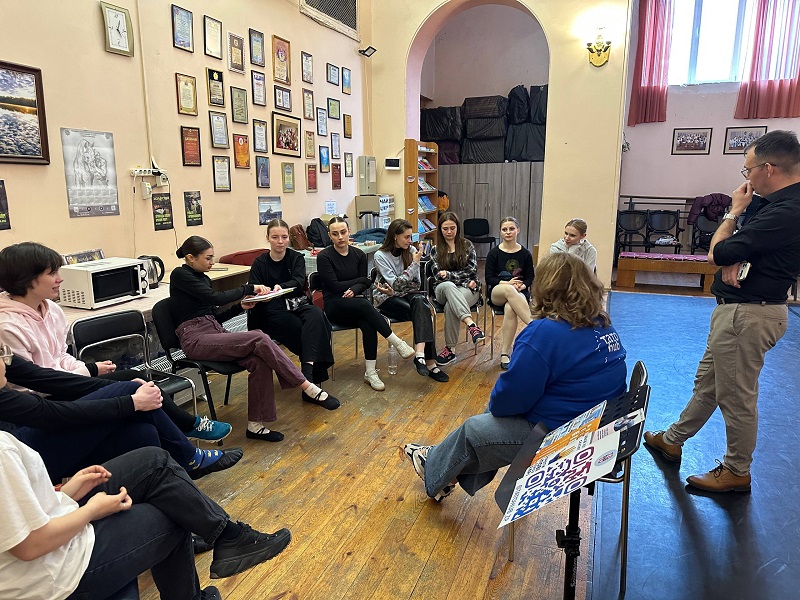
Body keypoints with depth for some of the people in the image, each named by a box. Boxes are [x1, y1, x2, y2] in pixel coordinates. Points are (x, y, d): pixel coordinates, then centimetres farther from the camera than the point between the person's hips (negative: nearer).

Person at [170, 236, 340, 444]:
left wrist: (240, 306, 5)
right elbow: (216, 298, -16)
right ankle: (309, 389, -22)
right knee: (260, 339, -26)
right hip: (196, 339, -8)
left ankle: (256, 424, -14)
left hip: (215, 332, 8)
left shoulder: (203, 278, 19)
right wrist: (249, 288, -8)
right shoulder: (180, 275, -6)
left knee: (259, 361, -20)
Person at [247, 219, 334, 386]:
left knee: (316, 314, -33)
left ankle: (308, 370, -44)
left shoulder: (297, 258, 8)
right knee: (301, 328, -30)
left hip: (297, 305, 2)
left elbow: (299, 282, -12)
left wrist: (281, 287, -35)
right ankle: (314, 371, -26)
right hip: (273, 312, -1)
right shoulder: (259, 264, 7)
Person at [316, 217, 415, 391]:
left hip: (356, 305, 4)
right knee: (364, 305, -36)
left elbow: (363, 285, 5)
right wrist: (362, 280, -2)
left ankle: (370, 372, -26)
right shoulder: (324, 257, -4)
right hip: (334, 305, -3)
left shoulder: (359, 255, 9)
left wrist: (354, 289, -19)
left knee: (368, 324, -32)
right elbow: (335, 286, -9)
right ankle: (398, 343, -30)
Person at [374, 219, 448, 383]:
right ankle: (430, 362, -38)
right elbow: (395, 284, -18)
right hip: (387, 300, -3)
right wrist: (415, 264, -18)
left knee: (419, 300, -34)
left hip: (407, 295, 3)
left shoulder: (411, 251, 2)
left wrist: (395, 291, -13)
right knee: (423, 313, -30)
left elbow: (417, 284, 1)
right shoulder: (380, 256, -9)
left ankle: (420, 355, -47)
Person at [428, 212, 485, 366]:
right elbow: (438, 276, -1)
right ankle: (471, 324, -53)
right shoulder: (435, 250, 11)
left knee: (450, 306, -36)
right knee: (448, 286, -39)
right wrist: (464, 279, -9)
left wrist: (449, 274, -9)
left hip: (468, 289, 0)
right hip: (443, 291, 1)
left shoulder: (467, 245, 9)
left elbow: (471, 271, -1)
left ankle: (450, 349, -29)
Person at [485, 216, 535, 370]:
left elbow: (530, 277, 8)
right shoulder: (494, 253, 5)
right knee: (509, 290, -39)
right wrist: (507, 283, -17)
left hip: (520, 293, 0)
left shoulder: (525, 253, 7)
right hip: (497, 293, 0)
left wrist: (522, 286, -14)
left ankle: (505, 353, -29)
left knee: (510, 309, -36)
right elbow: (489, 278, 0)